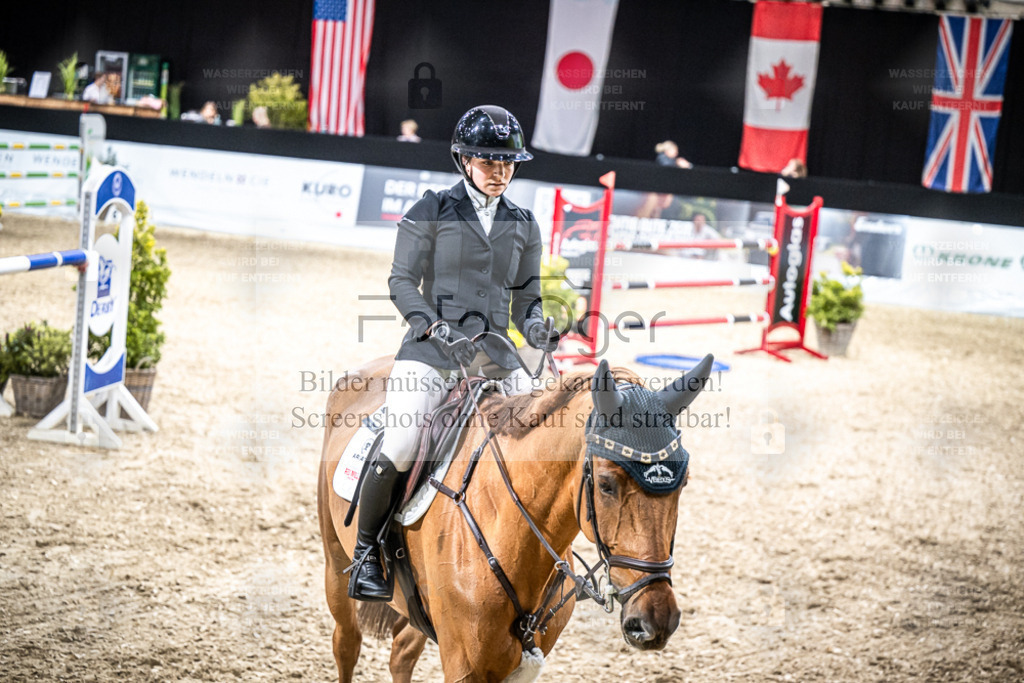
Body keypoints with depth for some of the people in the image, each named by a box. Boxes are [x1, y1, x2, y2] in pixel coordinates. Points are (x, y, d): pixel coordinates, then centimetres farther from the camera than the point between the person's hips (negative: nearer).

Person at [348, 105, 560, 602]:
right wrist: (440, 330, -16)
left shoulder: (523, 226, 14)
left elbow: (525, 297, 17)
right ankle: (366, 554, 0)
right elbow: (402, 282, -1)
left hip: (494, 352, 4)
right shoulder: (431, 211, 3)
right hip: (431, 348, -4)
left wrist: (535, 327, -7)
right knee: (398, 453, -20)